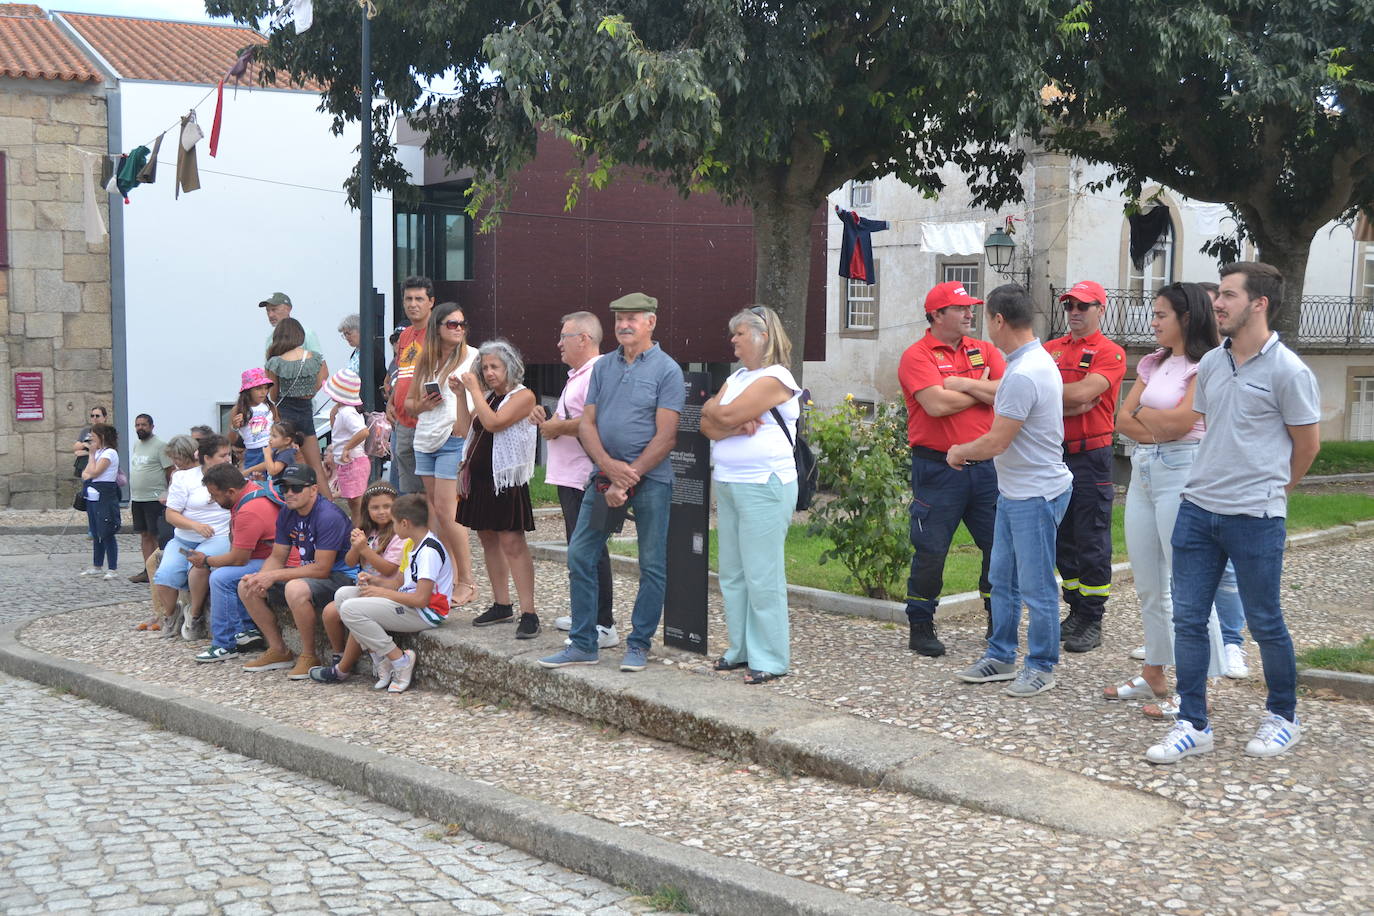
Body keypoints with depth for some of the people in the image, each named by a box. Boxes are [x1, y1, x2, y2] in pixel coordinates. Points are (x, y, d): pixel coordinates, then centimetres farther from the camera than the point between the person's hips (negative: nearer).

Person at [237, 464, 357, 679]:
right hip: (308, 572, 9)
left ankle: (309, 657, -18)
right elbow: (277, 557, 9)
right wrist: (260, 578, -15)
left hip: (340, 576, -9)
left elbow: (322, 569, -26)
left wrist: (273, 576, -23)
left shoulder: (328, 516, -24)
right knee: (246, 586, 3)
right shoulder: (287, 515, 3)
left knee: (296, 589, -39)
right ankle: (279, 651, 10)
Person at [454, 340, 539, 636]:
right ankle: (501, 605, 22)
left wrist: (474, 390, -13)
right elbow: (466, 428, 13)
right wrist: (460, 395, 6)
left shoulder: (523, 396, -8)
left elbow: (493, 422, -20)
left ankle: (528, 612, -13)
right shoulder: (487, 396, 18)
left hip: (506, 478, -8)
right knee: (488, 539, 12)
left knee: (512, 542, -12)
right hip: (479, 476, 8)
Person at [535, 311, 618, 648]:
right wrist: (547, 420, 9)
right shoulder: (577, 375, 20)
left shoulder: (597, 373, -16)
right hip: (569, 477, 11)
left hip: (585, 478, -11)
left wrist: (555, 427, -14)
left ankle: (603, 626, -8)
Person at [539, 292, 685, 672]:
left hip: (650, 479, -5)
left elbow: (666, 436, -10)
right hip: (606, 473, 5)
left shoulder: (666, 370, -4)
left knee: (652, 565, 1)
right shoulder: (603, 367, 11)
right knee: (580, 556, 3)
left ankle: (638, 645, 13)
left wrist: (628, 478, -14)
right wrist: (609, 465, -10)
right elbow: (586, 423, 8)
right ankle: (583, 644, 12)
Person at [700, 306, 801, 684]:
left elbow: (726, 416, -17)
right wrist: (738, 427, -11)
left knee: (762, 576, -6)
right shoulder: (737, 377, 18)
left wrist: (714, 408, 4)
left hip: (764, 486, -9)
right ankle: (742, 649, 20)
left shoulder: (775, 379, -9)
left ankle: (770, 659, 1)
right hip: (728, 484, 9)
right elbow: (708, 424, 7)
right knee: (732, 575, 11)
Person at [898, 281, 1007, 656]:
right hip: (938, 467, -5)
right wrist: (983, 391, -3)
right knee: (930, 551, 1)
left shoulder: (984, 351, 12)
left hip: (986, 466, 5)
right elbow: (937, 404, -19)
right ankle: (920, 628, 13)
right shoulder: (918, 355, -5)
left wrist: (965, 386, -11)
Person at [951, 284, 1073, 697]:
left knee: (1035, 586, 0)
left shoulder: (1024, 375, -24)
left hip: (1036, 495, -11)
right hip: (1013, 491, 11)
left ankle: (1041, 667, 11)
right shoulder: (1036, 361, 10)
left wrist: (959, 452, -3)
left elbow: (996, 443, -21)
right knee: (1002, 579, 17)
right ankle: (1001, 656, 27)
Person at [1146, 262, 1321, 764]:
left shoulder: (1287, 371, -10)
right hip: (1197, 509, 6)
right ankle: (1193, 725, 13)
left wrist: (1267, 493, 10)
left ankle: (1283, 717, 26)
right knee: (1188, 618, 4)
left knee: (1264, 622, 6)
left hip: (1255, 519, -6)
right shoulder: (1210, 364, 8)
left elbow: (1307, 444, -1)